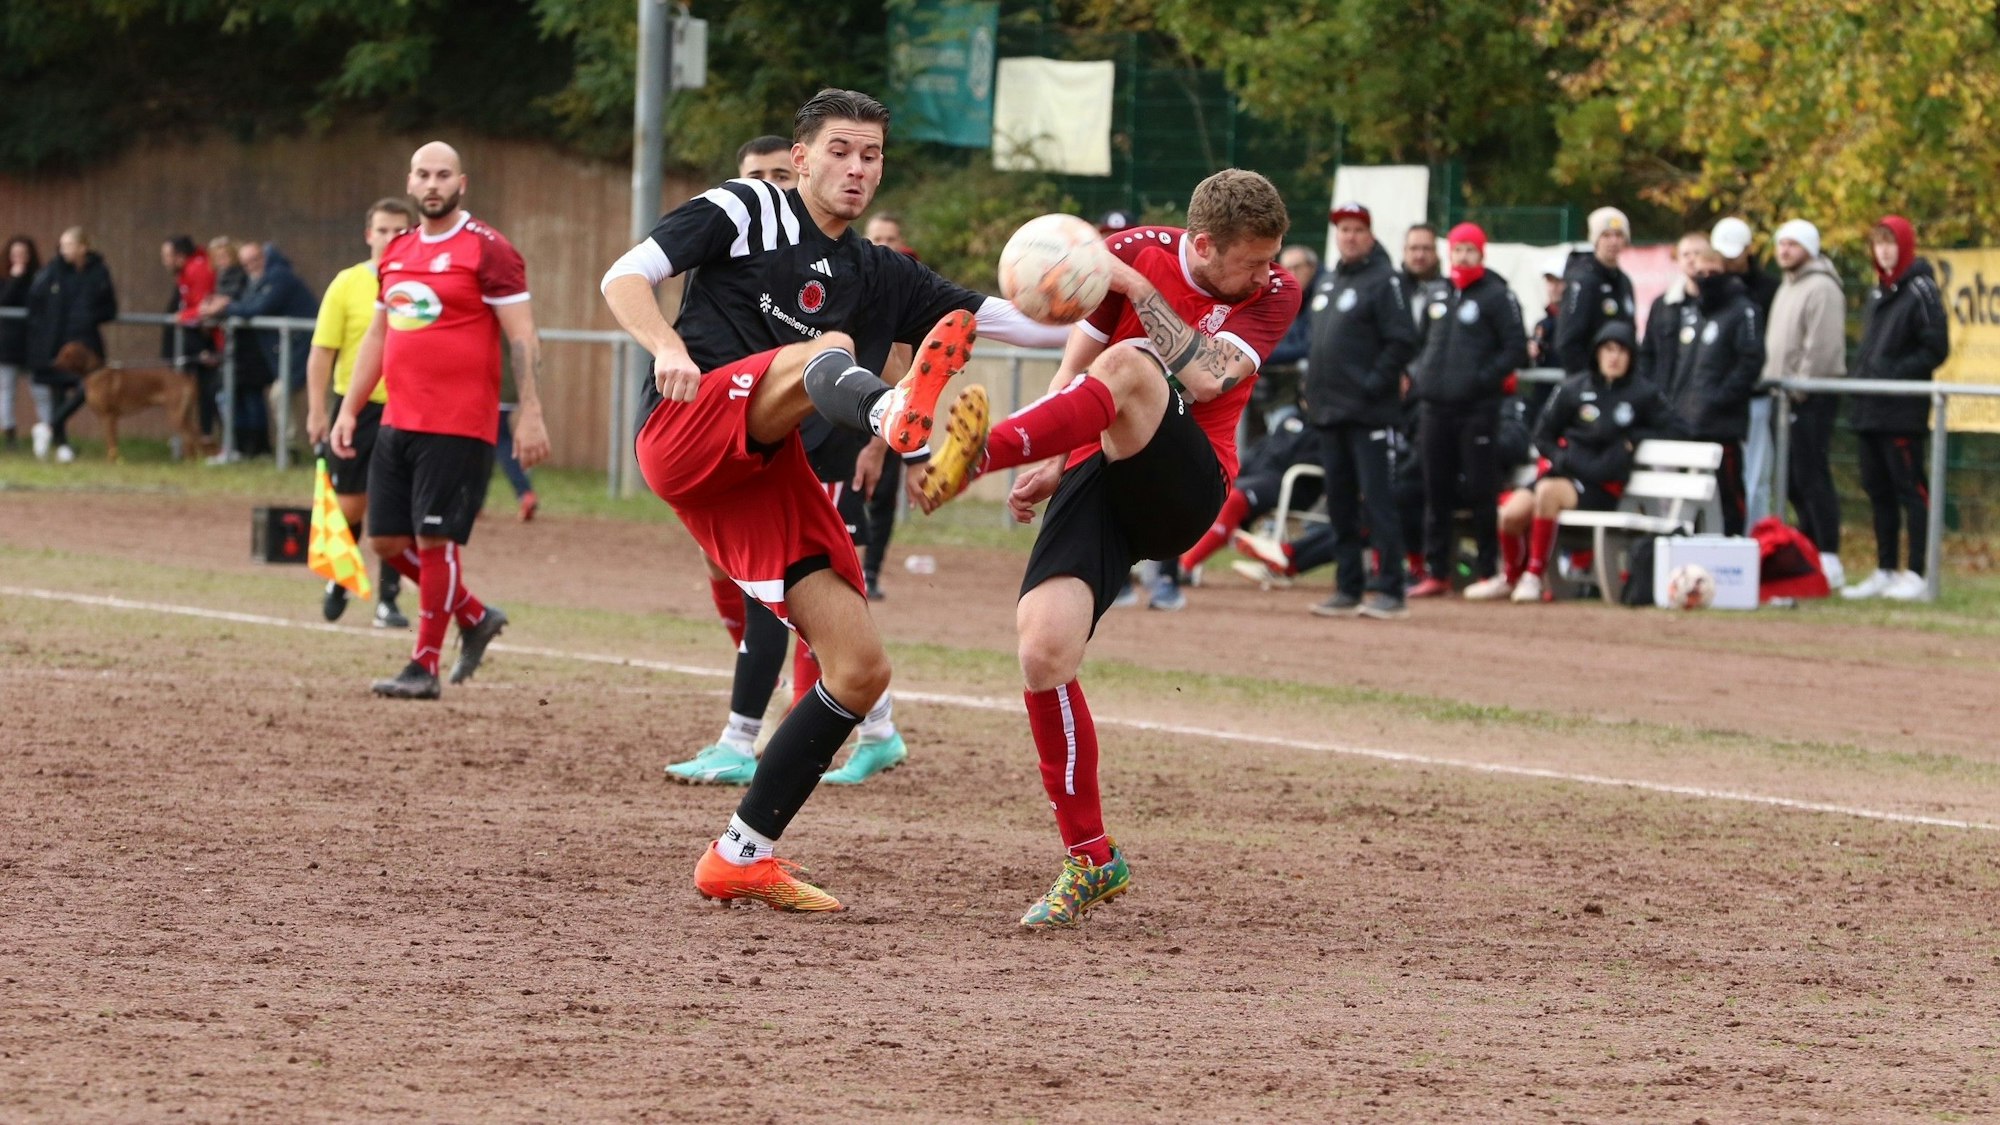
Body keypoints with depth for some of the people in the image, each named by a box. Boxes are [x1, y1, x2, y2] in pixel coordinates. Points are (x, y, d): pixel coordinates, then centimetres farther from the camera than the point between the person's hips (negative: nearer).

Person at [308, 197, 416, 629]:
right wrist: (317, 411, -8)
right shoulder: (347, 285, -2)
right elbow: (322, 352, -2)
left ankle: (388, 601, 5)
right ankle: (338, 581, 30)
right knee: (350, 506, 6)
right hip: (358, 408, 0)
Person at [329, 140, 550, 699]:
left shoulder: (488, 250, -7)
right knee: (388, 540, 7)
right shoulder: (397, 253, 15)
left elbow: (521, 336, -11)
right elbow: (376, 337, 21)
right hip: (398, 422, 8)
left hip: (459, 427, -8)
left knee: (435, 540, -7)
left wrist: (530, 413, -18)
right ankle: (475, 617, 26)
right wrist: (349, 410, 15)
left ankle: (424, 666, 1)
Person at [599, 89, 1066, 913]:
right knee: (828, 350, -33)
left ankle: (741, 857, 7)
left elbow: (1028, 325, 20)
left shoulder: (884, 277, 23)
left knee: (861, 669, -2)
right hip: (689, 428, -6)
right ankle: (897, 413, -73)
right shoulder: (745, 212, 9)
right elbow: (624, 278, 1)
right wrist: (666, 347, -18)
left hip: (767, 477, 7)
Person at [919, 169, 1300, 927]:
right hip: (1097, 479, 2)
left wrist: (1138, 288, -19)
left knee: (1129, 366, -32)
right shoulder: (1134, 253, 4)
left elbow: (1204, 379, -17)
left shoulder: (1275, 294, 0)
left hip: (1183, 487, -2)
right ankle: (1090, 858, -4)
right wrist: (1052, 464, 0)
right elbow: (1073, 368, 13)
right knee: (1043, 652, -18)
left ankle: (983, 452, -53)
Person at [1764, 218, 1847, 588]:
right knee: (1793, 479, 12)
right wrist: (1772, 381, 14)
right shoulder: (1787, 288, 21)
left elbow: (1822, 346, -19)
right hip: (1789, 398, 10)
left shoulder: (1821, 288, -11)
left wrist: (1801, 388, -18)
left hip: (1813, 398, -10)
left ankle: (1829, 560, -10)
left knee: (1811, 477, -11)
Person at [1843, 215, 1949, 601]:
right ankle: (1885, 572, 16)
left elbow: (1935, 349, -12)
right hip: (1871, 410, 8)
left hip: (1903, 410, -8)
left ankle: (1917, 574, -6)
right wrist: (1859, 375, 8)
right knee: (1878, 490, 10)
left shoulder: (1920, 291, -8)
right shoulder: (1877, 292, 17)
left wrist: (1892, 375, -17)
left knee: (1910, 489, -7)